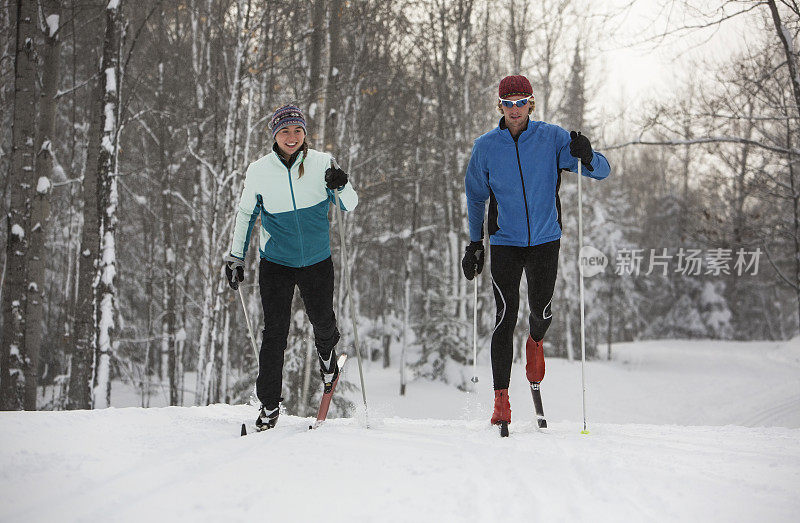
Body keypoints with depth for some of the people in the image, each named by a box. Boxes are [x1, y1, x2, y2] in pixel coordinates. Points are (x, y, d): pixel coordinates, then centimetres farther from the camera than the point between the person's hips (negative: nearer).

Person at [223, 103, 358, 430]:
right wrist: (235, 258, 7)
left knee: (323, 323, 11)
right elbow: (245, 214, 7)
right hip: (276, 263, -1)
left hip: (317, 261, 1)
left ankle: (326, 352, 48)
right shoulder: (259, 171, -7)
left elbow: (349, 206, -6)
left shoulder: (321, 163, -8)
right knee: (275, 332, -6)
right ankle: (269, 404, 6)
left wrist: (341, 187, -28)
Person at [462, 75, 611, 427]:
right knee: (506, 316, -9)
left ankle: (536, 343, 35)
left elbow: (602, 171, -5)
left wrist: (586, 157, -27)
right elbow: (475, 196, 14)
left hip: (545, 239, 0)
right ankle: (501, 398, -4)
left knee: (541, 310, -4)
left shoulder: (552, 138, -3)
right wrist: (474, 244, 13)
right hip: (505, 242, 0)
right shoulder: (486, 146, 0)